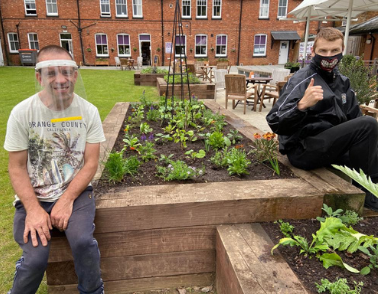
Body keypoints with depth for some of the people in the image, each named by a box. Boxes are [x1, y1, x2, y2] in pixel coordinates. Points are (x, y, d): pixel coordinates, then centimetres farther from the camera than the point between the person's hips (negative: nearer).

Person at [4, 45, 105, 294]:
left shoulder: (89, 112, -7)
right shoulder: (22, 112, -8)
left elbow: (91, 163, -7)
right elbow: (17, 168, -5)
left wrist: (67, 200, -16)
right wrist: (33, 208, -16)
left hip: (76, 192, 0)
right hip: (33, 196, 0)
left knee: (83, 241, -24)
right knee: (36, 258, -18)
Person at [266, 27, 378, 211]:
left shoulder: (342, 82, 10)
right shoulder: (302, 80, -12)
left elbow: (355, 118, 15)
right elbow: (275, 123, -20)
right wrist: (302, 104, -36)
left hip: (330, 146, 8)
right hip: (303, 150, -8)